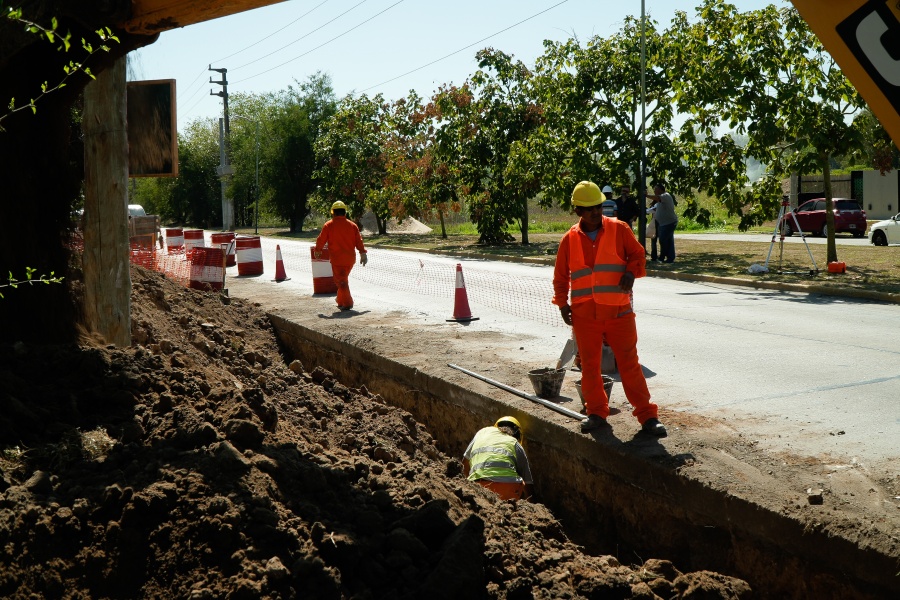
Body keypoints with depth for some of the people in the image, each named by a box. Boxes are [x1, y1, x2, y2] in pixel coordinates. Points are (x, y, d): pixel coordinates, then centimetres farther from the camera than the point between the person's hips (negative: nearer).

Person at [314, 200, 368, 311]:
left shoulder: (328, 225, -5)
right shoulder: (352, 225, 6)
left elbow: (321, 240, 1)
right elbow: (359, 241, 5)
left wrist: (317, 251, 17)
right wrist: (363, 254, 11)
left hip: (336, 258, -5)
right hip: (350, 258, 5)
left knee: (341, 281, -2)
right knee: (343, 280, 19)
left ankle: (347, 303, -9)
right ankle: (341, 301, 25)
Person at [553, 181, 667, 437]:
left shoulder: (619, 229, 1)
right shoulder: (570, 239, 5)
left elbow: (638, 254, 8)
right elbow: (560, 276, 13)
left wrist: (631, 272, -11)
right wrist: (562, 303, 6)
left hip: (619, 311, -2)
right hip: (584, 314, 2)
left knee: (629, 363, -1)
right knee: (589, 365, 9)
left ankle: (647, 415, 6)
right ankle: (596, 412, 24)